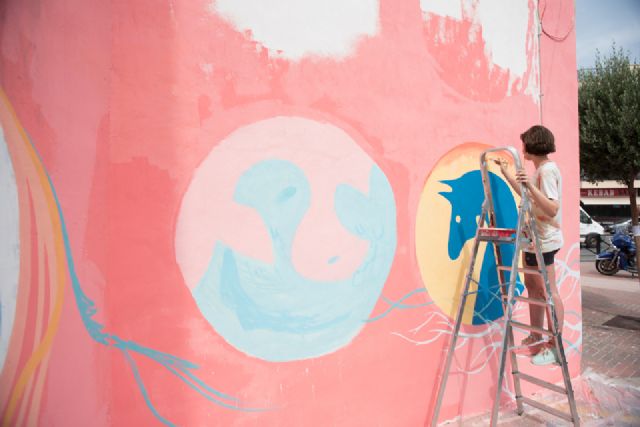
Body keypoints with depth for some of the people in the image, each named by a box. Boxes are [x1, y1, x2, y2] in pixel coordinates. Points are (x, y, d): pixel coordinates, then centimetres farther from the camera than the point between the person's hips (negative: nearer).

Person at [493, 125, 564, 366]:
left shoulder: (547, 170, -18)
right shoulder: (541, 169, 12)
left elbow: (553, 210, -26)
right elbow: (526, 193, 27)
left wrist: (531, 186, -36)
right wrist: (506, 172, 29)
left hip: (543, 241, -10)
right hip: (534, 238, 10)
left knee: (548, 292, -3)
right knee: (532, 286, 16)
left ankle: (555, 348, 8)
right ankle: (536, 337, 28)